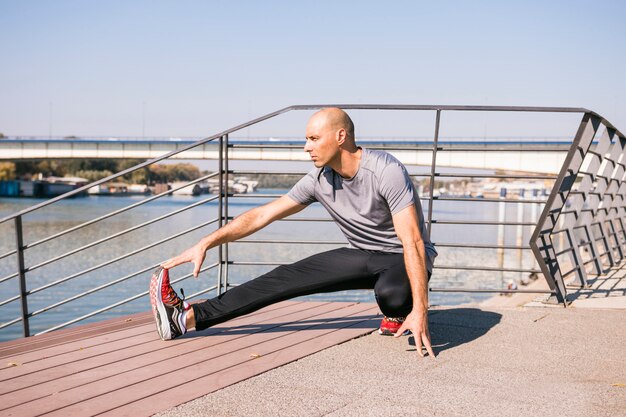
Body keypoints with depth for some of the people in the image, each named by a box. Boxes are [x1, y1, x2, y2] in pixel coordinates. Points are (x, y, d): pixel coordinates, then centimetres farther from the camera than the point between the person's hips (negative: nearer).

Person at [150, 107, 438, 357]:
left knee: (389, 292, -40)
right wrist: (205, 244, -9)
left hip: (404, 259, -5)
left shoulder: (386, 172, -27)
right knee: (287, 278, -10)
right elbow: (262, 215, -4)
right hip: (362, 256, 5)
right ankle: (189, 317, -13)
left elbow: (412, 241, -31)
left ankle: (400, 313, -2)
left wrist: (420, 311, -37)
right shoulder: (319, 180, -8)